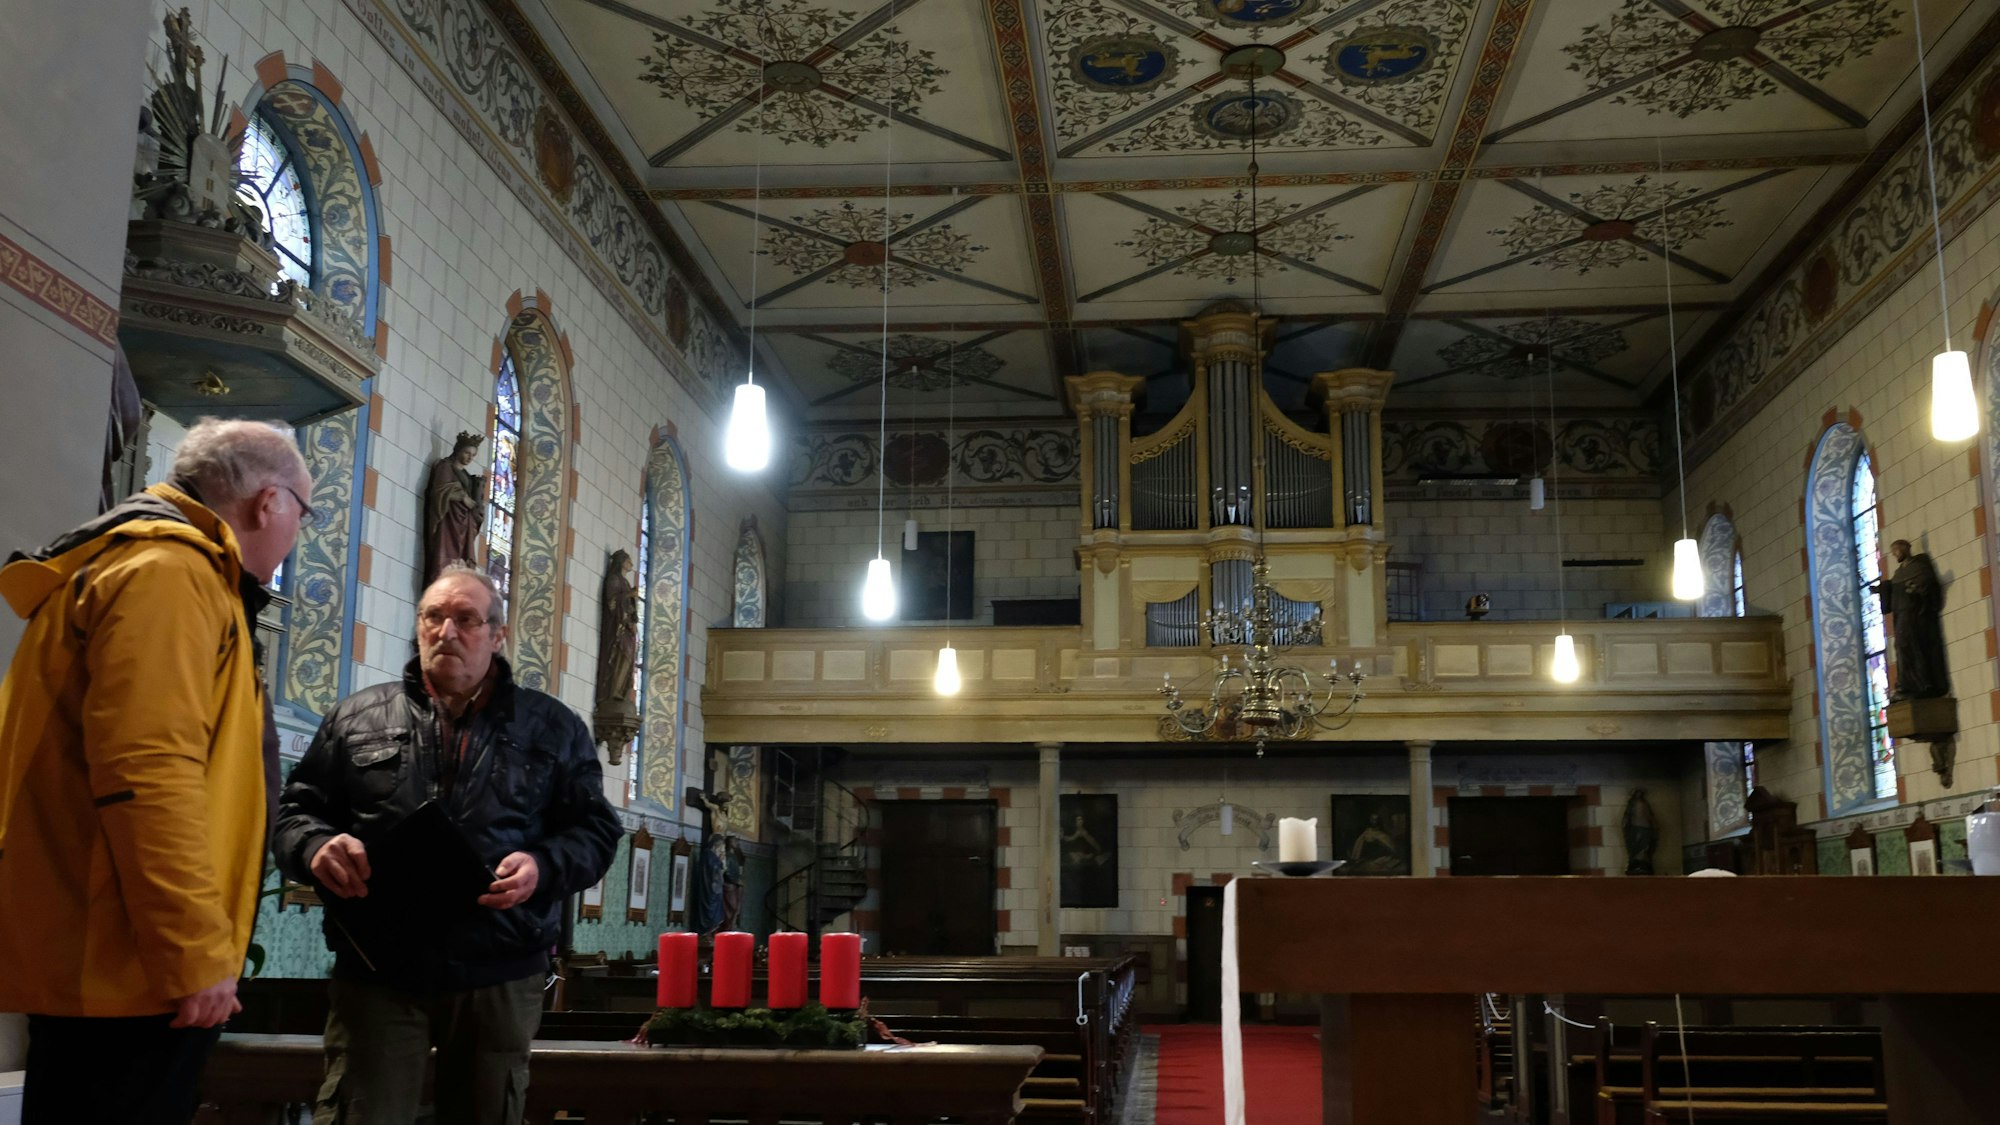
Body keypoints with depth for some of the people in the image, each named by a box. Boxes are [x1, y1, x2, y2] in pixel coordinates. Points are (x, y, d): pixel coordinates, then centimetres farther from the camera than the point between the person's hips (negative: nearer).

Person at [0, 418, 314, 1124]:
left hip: (98, 961, 11)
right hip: (125, 967, -11)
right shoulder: (167, 572, -13)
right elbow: (147, 774, -24)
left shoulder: (166, 565, 21)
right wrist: (198, 955, -21)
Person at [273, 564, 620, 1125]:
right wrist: (316, 846, -12)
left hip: (500, 978, 1)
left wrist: (543, 867, -14)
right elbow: (293, 810, 11)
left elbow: (594, 829, 7)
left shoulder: (553, 727, 8)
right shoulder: (358, 716, 9)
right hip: (377, 974, 0)